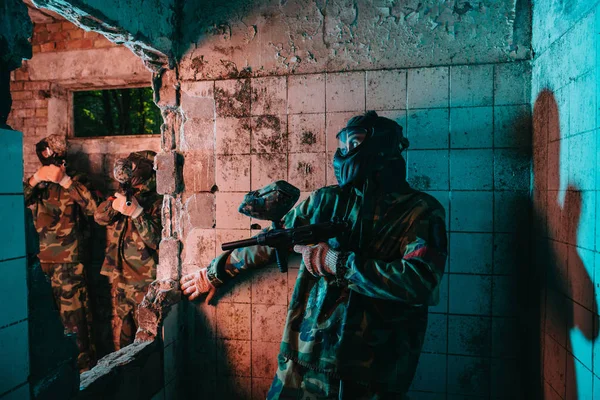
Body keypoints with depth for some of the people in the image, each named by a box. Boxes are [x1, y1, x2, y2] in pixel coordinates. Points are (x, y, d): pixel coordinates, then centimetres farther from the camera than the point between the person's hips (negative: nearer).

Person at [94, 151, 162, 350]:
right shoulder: (122, 196, 10)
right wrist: (115, 202, -22)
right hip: (119, 279, 6)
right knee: (120, 334, 19)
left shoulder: (157, 202, -10)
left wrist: (137, 212, -27)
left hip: (145, 282, -6)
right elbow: (99, 216, -4)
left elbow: (155, 240, -18)